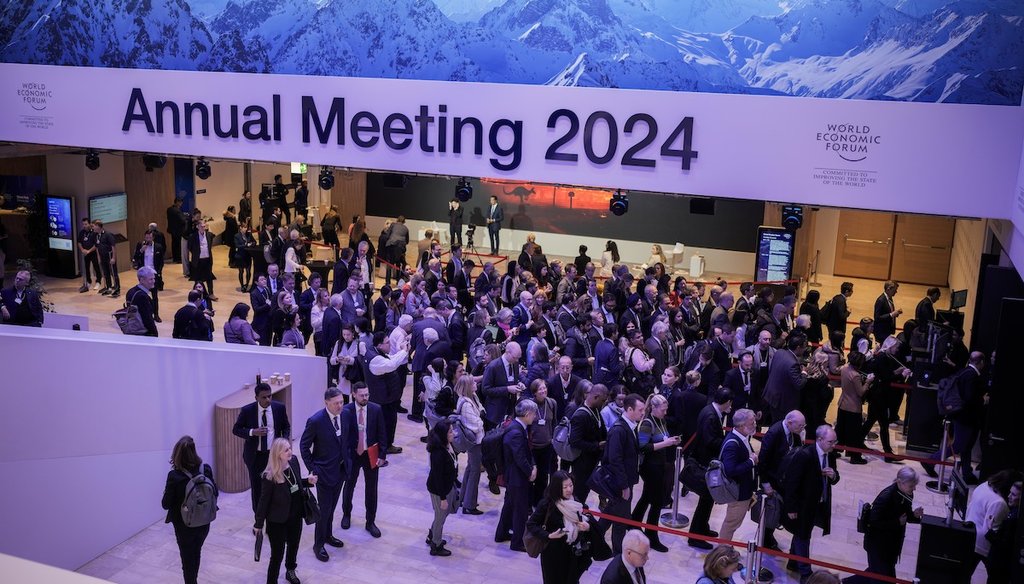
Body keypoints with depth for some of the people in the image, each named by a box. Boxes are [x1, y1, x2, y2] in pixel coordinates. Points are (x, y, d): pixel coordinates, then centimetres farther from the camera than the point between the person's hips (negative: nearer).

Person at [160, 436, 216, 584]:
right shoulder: (206, 469, -13)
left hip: (184, 525, -4)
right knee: (196, 553, 28)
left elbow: (166, 504, -14)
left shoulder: (174, 476, -23)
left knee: (187, 558, 15)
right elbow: (214, 492, 0)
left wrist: (167, 493, 3)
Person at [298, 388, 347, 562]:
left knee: (332, 506, 20)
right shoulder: (315, 421, -22)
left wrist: (346, 462, 7)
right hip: (324, 472, -6)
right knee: (324, 509, 2)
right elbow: (304, 446, -11)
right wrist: (312, 469, -11)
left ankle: (327, 535, 39)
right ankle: (318, 544, 17)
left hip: (340, 469, 6)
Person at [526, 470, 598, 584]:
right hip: (553, 554, -4)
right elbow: (530, 524, -14)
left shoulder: (575, 501, 0)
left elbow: (591, 522, 10)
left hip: (573, 553, 4)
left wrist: (588, 526, -13)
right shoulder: (546, 504, -16)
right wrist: (548, 536, -25)